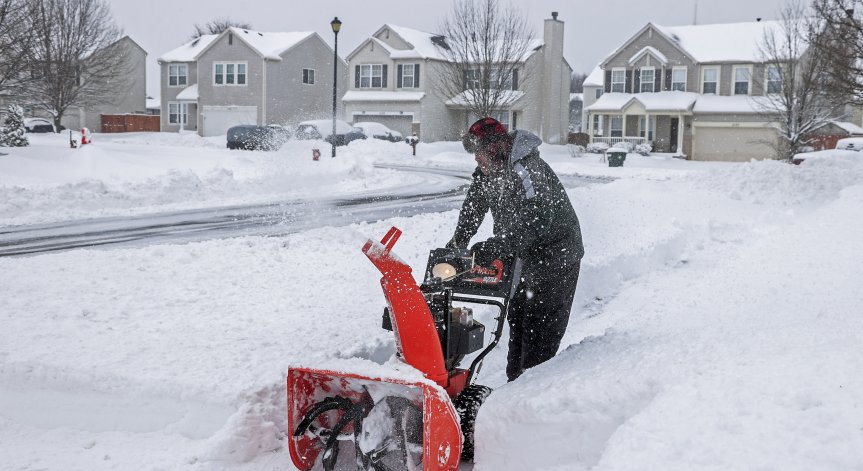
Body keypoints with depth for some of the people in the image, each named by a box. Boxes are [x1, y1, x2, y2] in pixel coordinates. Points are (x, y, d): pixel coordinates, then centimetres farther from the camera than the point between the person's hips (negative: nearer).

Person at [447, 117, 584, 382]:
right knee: (518, 318, 15)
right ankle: (515, 382, 26)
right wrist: (459, 240, 4)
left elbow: (535, 223, -37)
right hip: (525, 256, 9)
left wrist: (491, 250, -37)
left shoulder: (528, 171, -29)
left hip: (555, 258, -9)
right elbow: (474, 205, 15)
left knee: (541, 325, -8)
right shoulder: (489, 171, 1)